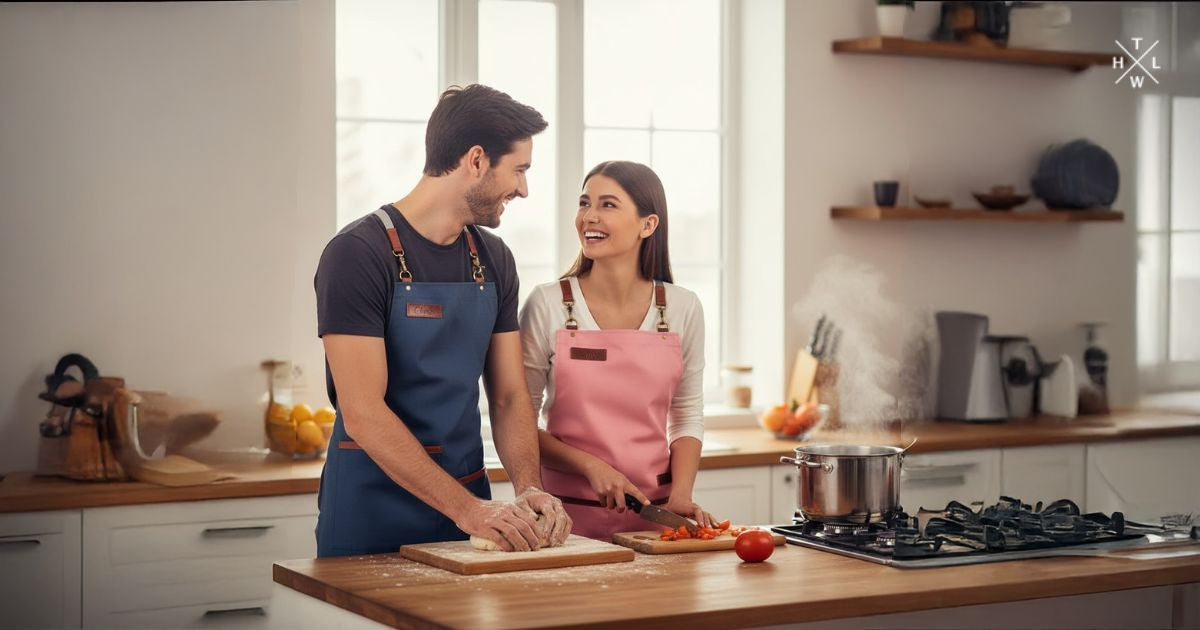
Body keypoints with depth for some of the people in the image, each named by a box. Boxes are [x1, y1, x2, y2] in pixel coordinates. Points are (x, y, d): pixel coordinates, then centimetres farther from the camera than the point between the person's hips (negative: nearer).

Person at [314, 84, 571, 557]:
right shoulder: (357, 254, -16)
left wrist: (528, 488, -12)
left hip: (469, 502, 6)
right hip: (372, 509, -6)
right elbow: (363, 413, -21)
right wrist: (464, 508, -26)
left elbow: (509, 397, 6)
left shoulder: (494, 260, 6)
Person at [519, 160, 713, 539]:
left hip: (654, 513, 2)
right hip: (570, 513, -2)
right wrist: (591, 466, -13)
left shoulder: (682, 309, 2)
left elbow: (687, 418, 10)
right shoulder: (547, 305, -6)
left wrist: (680, 496, -4)